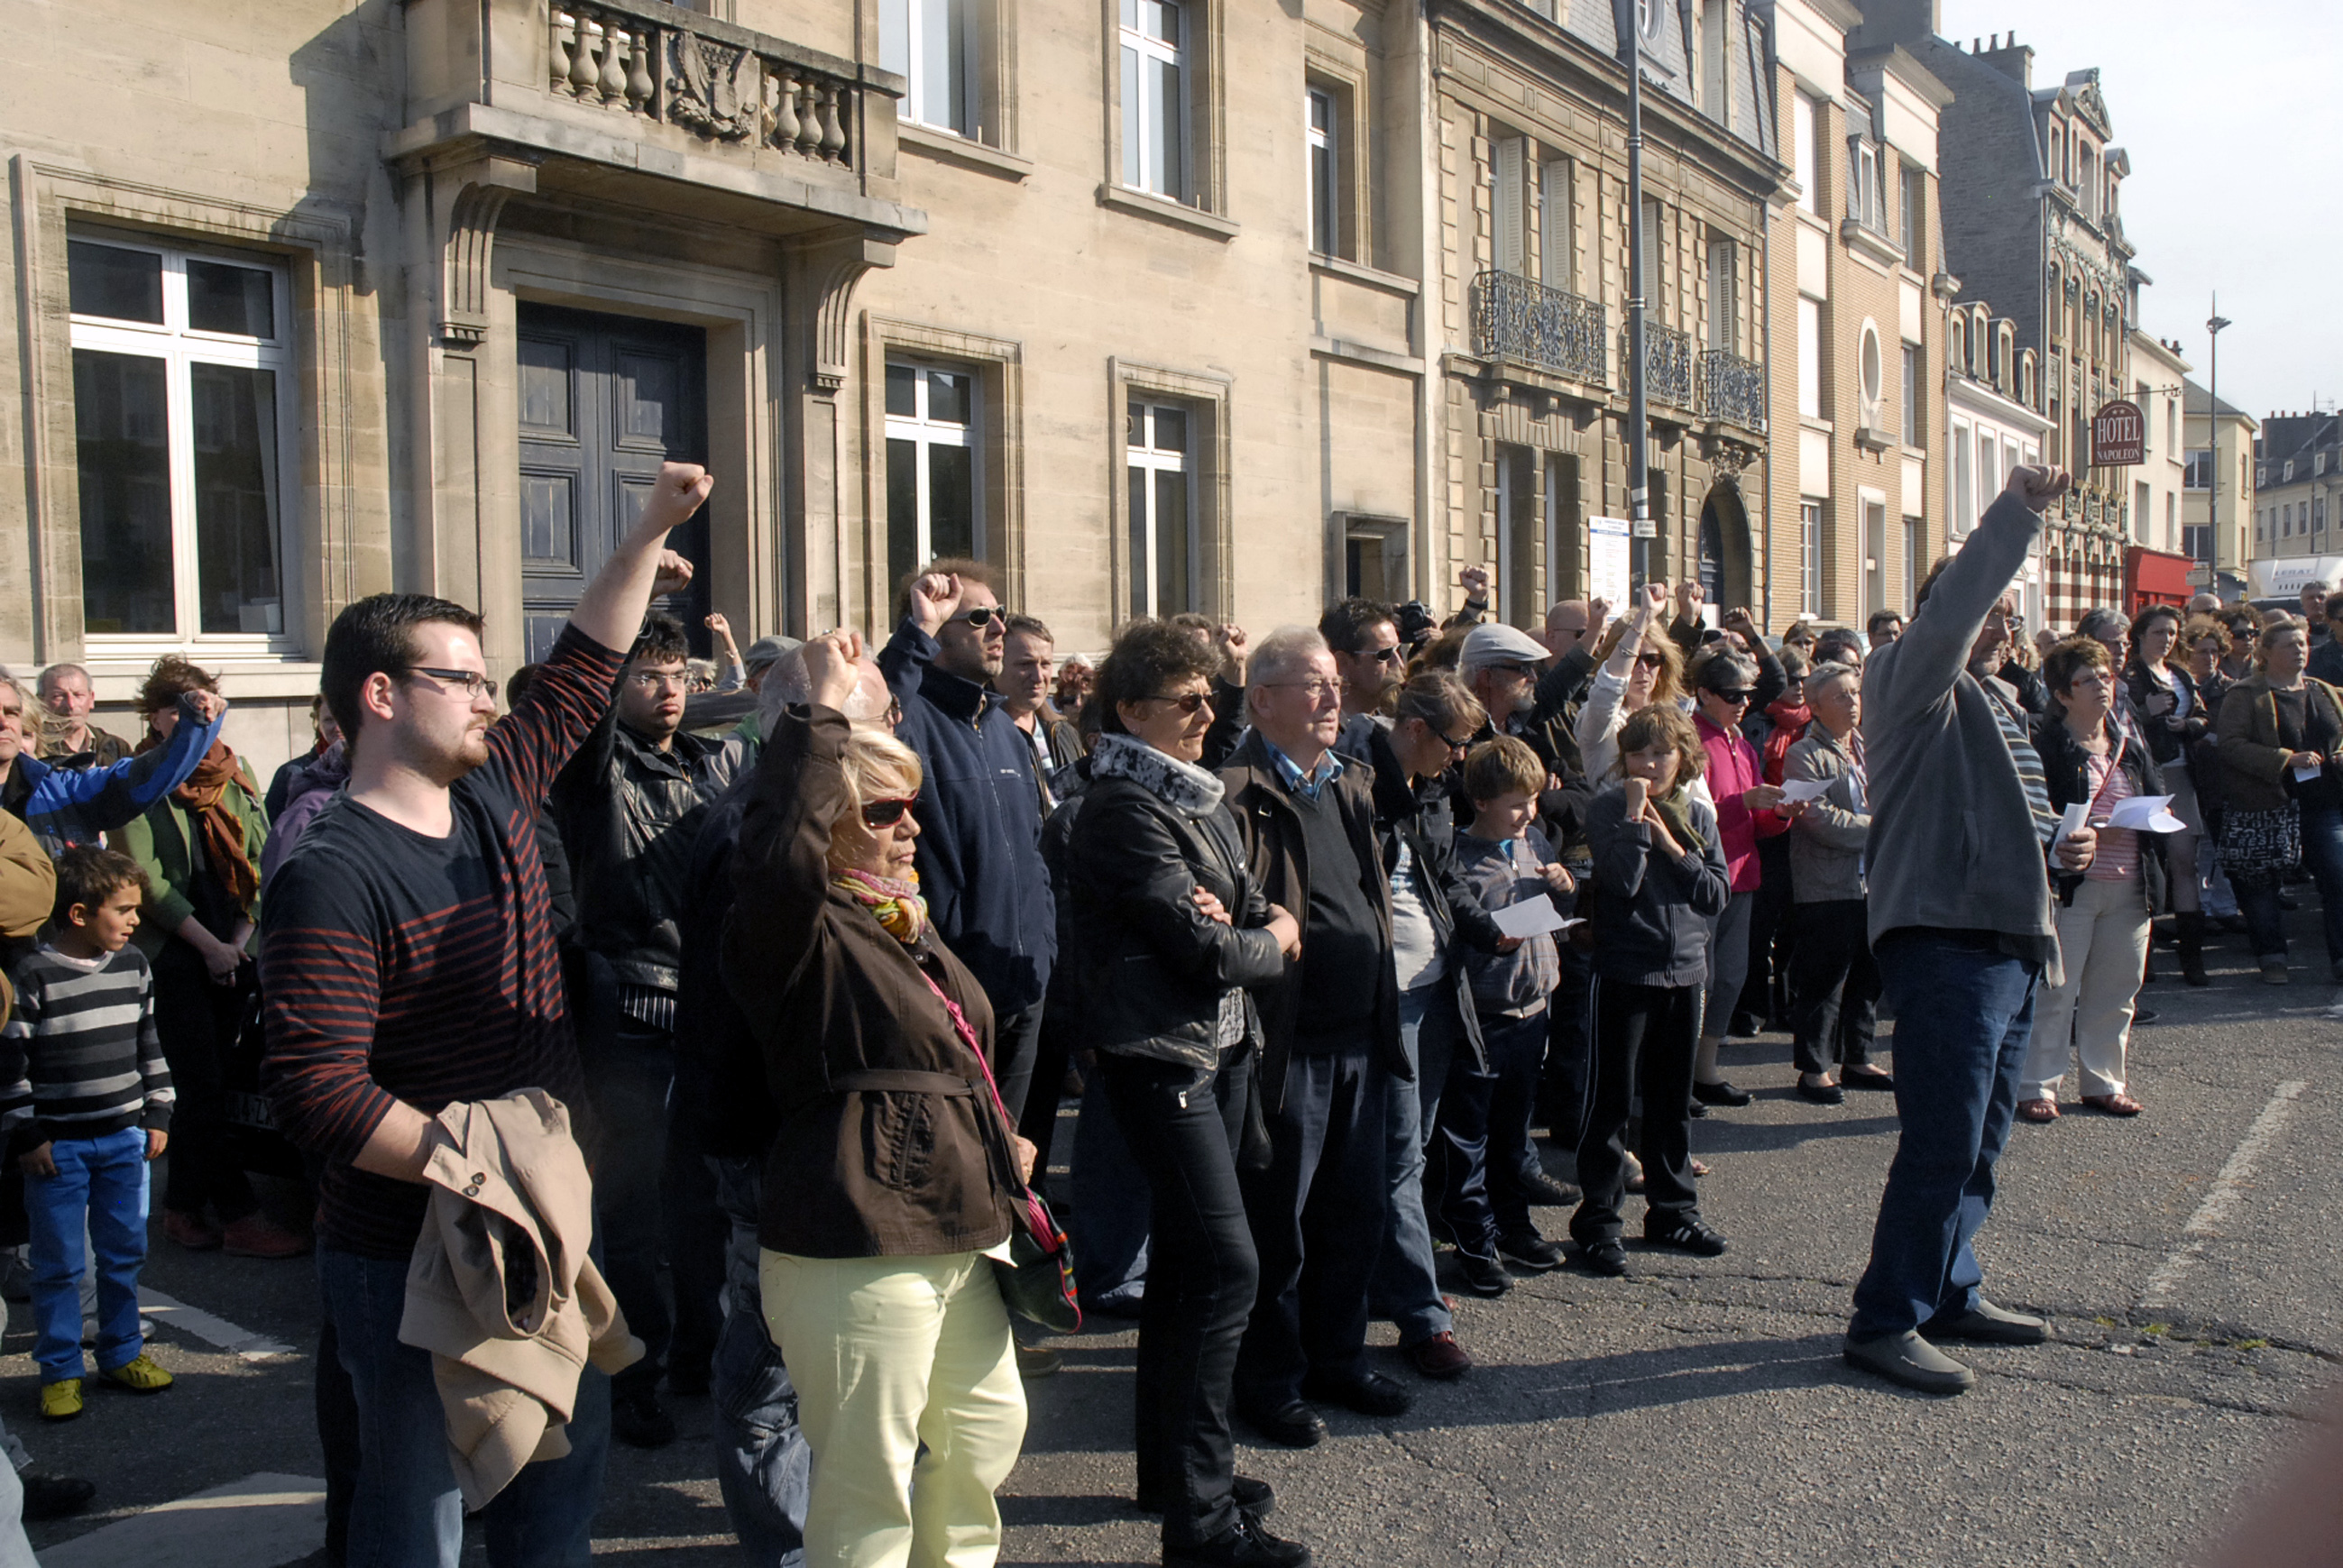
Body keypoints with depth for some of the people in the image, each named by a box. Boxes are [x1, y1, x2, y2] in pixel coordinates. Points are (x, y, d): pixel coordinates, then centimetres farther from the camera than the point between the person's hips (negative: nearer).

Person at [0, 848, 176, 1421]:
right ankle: (59, 1370, 17)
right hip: (57, 1147, -4)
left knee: (124, 1253, 12)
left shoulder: (133, 967, 3)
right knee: (59, 1264, 5)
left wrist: (158, 1114, 10)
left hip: (124, 1138, 5)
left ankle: (122, 1352, 27)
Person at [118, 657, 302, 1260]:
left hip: (235, 954, 4)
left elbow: (262, 859, 8)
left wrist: (244, 935, -4)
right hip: (173, 955, -4)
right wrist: (209, 945, -10)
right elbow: (145, 879, -8)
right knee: (203, 1088, -3)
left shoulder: (235, 773, 11)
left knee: (205, 1086, 8)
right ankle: (239, 1217, -1)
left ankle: (182, 1207, 19)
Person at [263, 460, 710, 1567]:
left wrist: (648, 534, 14)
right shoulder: (332, 877, -20)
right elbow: (315, 1091, -26)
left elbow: (580, 675, 16)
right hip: (411, 1262, -8)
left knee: (563, 1472, 21)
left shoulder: (494, 793, 3)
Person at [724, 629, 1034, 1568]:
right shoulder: (800, 932, -13)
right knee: (869, 1485, 2)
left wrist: (1000, 1144, 22)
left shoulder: (906, 923, 16)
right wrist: (822, 712, -31)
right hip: (857, 1250, -9)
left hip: (961, 1232, 10)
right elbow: (779, 854, -37)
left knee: (988, 1427, 24)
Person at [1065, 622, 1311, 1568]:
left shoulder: (1200, 798, 14)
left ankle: (1170, 1467, 28)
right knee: (1224, 1264, -12)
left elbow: (1257, 909, 12)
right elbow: (1203, 951, -19)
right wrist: (1268, 944, 0)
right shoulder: (1124, 808, -15)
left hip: (1220, 1045, 9)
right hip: (1162, 1053, -9)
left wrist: (1242, 923, -10)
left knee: (1182, 1260, 16)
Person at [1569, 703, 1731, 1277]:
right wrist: (1636, 816, -19)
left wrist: (1675, 849, -8)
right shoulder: (1609, 809, -5)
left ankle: (1673, 1208, 26)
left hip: (1684, 971, 4)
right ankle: (1598, 1219, 7)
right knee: (1611, 1099, 0)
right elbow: (1622, 880, -19)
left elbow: (1719, 894, 2)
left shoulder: (1697, 815, 8)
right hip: (1625, 968, -4)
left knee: (1673, 1099, 14)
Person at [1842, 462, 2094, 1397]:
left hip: (2014, 941, 10)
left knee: (1980, 1141, 15)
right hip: (1944, 937, -10)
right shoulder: (1912, 685, -5)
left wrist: (2060, 846, 13)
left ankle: (1949, 1293, 27)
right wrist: (2014, 516, -28)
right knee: (1943, 1138, -11)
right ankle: (1886, 1320, -3)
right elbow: (1948, 612, -26)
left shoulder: (2001, 702, 24)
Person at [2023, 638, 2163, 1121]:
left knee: (2114, 990, 12)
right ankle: (2036, 1085, 4)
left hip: (2129, 885, 6)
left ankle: (2104, 1081, 24)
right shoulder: (2043, 745, -6)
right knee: (2054, 989, -4)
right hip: (2070, 882, -6)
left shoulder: (2131, 746, 16)